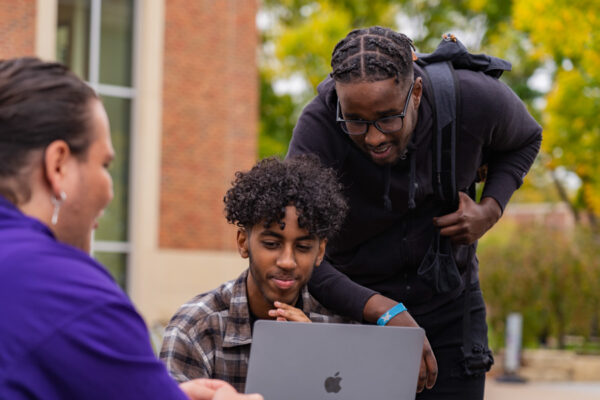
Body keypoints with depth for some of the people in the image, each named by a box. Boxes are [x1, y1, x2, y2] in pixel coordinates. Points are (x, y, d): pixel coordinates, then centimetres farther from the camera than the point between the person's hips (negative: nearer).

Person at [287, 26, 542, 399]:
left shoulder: (476, 100, -19)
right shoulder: (317, 130, -26)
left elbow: (525, 139, 6)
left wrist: (490, 211, -12)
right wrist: (386, 313, -42)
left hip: (448, 309, 2)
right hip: (353, 306, -1)